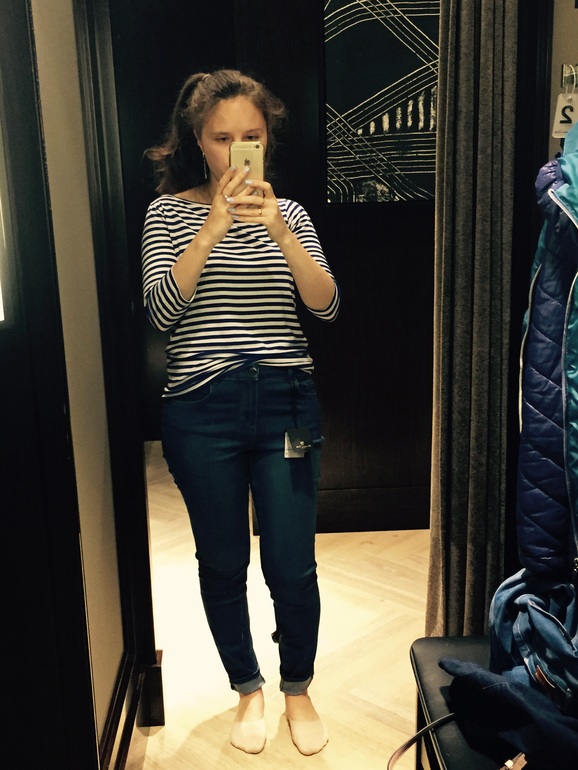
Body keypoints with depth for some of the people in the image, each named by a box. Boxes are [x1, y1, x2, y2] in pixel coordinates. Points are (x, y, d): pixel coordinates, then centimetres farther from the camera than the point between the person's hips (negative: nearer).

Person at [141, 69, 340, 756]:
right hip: (201, 410, -1)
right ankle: (247, 689, 36)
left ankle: (297, 690, 32)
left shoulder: (288, 214, 8)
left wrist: (278, 230, -20)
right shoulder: (169, 212, 2)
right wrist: (214, 227, -22)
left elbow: (326, 305, -6)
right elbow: (161, 310, -12)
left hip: (285, 403, 1)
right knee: (223, 564, 12)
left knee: (292, 566, 4)